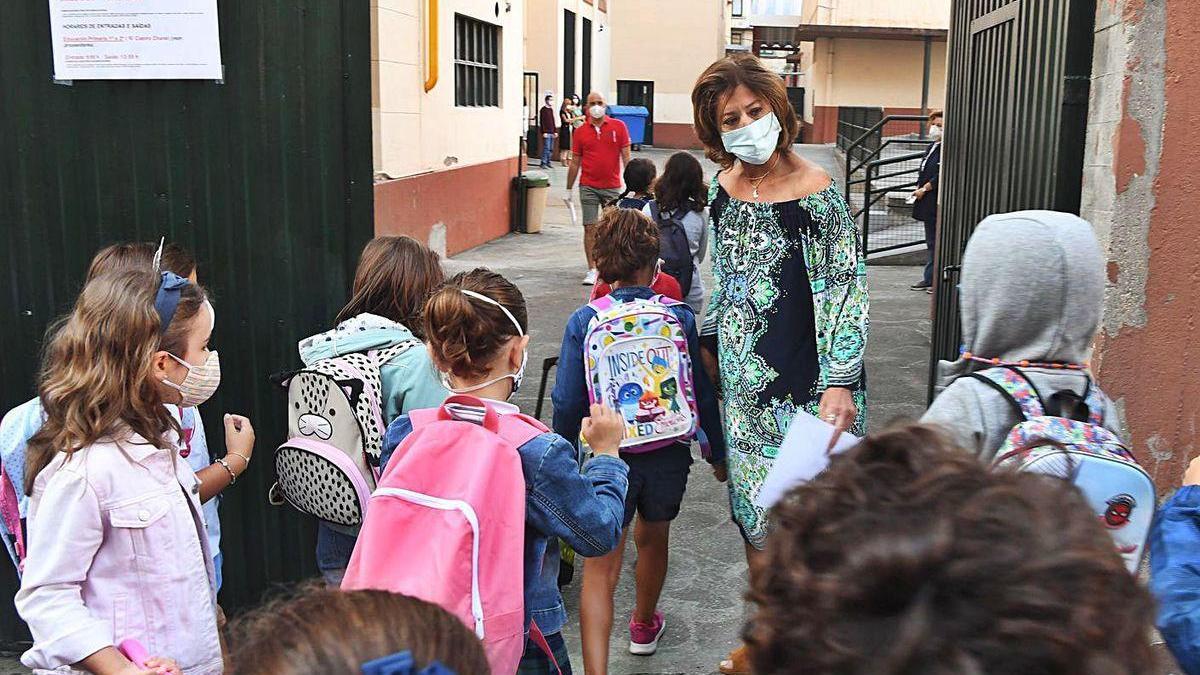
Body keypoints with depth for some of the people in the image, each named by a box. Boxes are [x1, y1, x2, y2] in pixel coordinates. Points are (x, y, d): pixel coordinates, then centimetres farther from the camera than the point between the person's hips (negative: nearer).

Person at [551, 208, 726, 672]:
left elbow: (567, 402, -7)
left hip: (609, 456, -2)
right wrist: (717, 453, 12)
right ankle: (644, 625, 52)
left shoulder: (583, 321, -9)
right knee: (653, 536, 28)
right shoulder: (680, 318, -7)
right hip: (668, 454, 3)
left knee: (600, 567, 1)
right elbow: (702, 393, -1)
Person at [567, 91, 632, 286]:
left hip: (612, 187, 0)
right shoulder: (580, 132, 4)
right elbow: (575, 162, 9)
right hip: (588, 187, 1)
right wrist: (569, 189, 9)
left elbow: (626, 157, 1)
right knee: (590, 228, -1)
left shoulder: (618, 127, 1)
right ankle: (592, 270, 4)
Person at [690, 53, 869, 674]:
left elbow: (844, 291, -14)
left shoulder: (814, 192, -14)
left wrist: (840, 384, -18)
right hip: (742, 381, 7)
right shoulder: (723, 188, 6)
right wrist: (710, 341, 20)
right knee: (751, 509, 16)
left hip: (803, 385, -7)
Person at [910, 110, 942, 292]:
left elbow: (941, 176, -19)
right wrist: (919, 189, 7)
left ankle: (932, 279, 4)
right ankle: (929, 279, 20)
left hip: (937, 203, -9)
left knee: (936, 242, -3)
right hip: (927, 203, 9)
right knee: (931, 241, 14)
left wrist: (925, 189, -14)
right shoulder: (932, 147, 16)